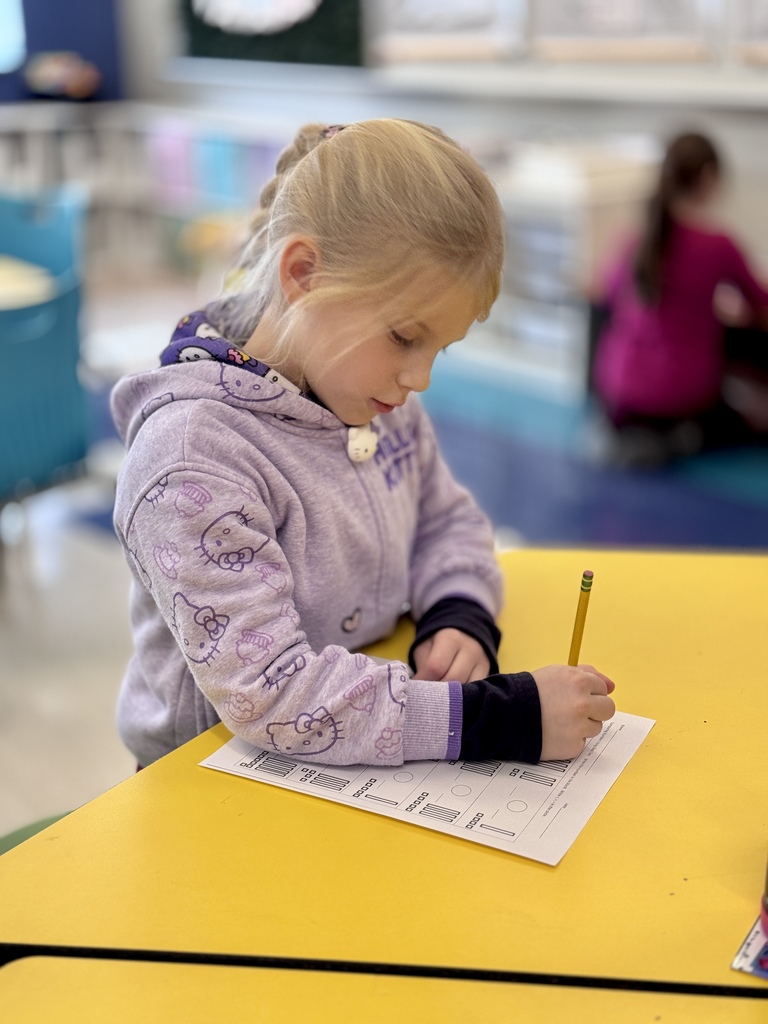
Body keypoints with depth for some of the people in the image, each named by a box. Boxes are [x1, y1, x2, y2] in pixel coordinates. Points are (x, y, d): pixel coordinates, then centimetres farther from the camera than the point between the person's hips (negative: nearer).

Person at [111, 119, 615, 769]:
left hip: (373, 758, 6)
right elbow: (268, 693, -28)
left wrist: (461, 617, -8)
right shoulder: (191, 453, -24)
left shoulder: (373, 397, 1)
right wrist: (500, 718, -30)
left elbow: (449, 521, 14)